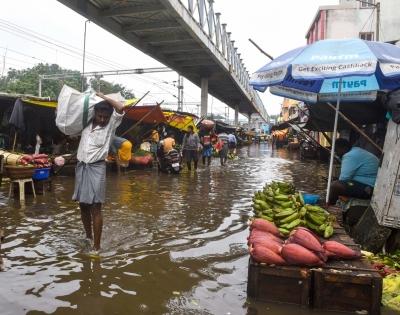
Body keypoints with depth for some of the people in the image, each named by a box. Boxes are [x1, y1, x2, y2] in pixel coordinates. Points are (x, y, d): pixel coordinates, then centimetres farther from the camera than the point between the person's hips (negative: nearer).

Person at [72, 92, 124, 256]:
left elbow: (121, 108, -16)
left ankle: (96, 246, -1)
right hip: (81, 167, 5)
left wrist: (104, 97, -4)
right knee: (83, 205, 13)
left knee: (95, 208, -7)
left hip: (96, 168, -5)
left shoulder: (110, 126, -3)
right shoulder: (86, 123, 9)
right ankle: (88, 237, 31)